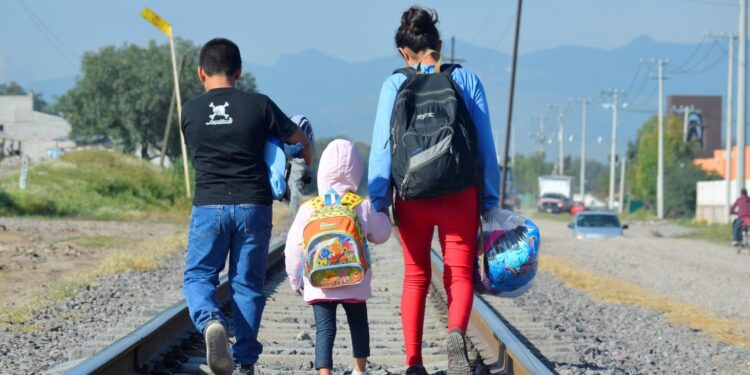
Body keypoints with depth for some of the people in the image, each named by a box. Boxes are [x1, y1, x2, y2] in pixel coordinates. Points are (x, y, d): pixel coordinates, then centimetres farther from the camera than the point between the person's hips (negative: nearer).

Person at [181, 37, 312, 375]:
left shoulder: (189, 112, 3)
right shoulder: (258, 105, -1)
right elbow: (299, 139, 11)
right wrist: (308, 161, 33)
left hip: (208, 206, 0)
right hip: (253, 205, 0)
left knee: (198, 276, 9)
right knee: (247, 283, 10)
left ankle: (210, 321, -24)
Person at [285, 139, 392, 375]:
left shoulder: (309, 209, -6)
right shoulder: (363, 208, -5)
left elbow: (294, 247, -3)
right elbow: (380, 235, 10)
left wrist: (295, 278, 9)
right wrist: (383, 214, 30)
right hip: (355, 283, 1)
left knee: (324, 329, -1)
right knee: (358, 323, 20)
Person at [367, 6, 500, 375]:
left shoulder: (395, 85, 3)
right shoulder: (466, 79, 4)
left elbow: (382, 145, -3)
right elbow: (485, 144, 4)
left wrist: (377, 200, -2)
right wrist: (490, 200, 9)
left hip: (411, 196, 1)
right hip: (460, 195, -1)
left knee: (416, 277, 14)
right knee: (460, 273, 2)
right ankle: (456, 332, -28)